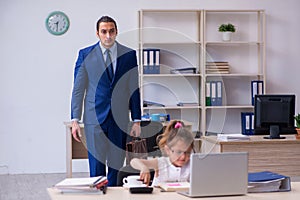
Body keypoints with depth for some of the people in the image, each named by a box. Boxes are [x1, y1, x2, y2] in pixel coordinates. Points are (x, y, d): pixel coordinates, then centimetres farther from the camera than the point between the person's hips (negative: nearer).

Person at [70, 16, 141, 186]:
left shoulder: (129, 55, 5)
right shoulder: (86, 55, 2)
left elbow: (134, 89, 7)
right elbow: (78, 89, 2)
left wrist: (137, 121, 4)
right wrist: (75, 120, -4)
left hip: (120, 119, 2)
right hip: (95, 118, -1)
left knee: (116, 166, 5)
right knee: (96, 167, -1)